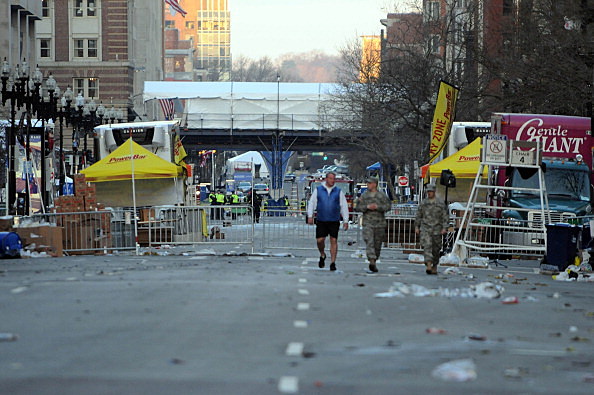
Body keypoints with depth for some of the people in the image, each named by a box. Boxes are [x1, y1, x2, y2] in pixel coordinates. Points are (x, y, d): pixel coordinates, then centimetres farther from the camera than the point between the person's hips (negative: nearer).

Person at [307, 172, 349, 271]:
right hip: (321, 221, 0)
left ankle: (333, 263, 1)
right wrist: (310, 216, -4)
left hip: (334, 221, 0)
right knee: (320, 240, -3)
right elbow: (311, 203, 8)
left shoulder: (339, 191, 7)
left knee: (334, 241, -4)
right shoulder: (318, 190, 6)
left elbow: (344, 207, 8)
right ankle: (322, 255, 26)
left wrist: (345, 221, 3)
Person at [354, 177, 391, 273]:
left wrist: (377, 207, -15)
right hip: (367, 223, -1)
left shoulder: (382, 195, 5)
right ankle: (372, 262, -29)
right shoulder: (364, 195, 8)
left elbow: (388, 206, -3)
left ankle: (374, 261, 23)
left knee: (377, 244, 7)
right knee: (369, 242, -17)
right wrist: (367, 207, -12)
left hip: (379, 223, 1)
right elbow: (357, 207, 3)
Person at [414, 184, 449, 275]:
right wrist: (416, 227, 10)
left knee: (435, 249, 8)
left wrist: (444, 228, -10)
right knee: (427, 246, -18)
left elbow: (445, 217, 1)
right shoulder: (423, 203, 8)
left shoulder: (441, 204, 2)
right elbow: (418, 216, 17)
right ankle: (428, 266, -28)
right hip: (425, 229, 0)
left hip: (436, 230, 0)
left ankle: (435, 266, 27)